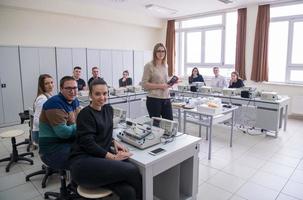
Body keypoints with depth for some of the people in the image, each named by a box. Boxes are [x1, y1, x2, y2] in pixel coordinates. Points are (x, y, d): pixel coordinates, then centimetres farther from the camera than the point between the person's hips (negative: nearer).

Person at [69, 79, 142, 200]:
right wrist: (112, 156, -19)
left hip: (101, 157, 6)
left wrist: (114, 142, 2)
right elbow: (88, 143, -15)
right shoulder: (85, 114, -9)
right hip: (83, 162, -6)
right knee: (132, 170, -23)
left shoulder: (108, 109, 12)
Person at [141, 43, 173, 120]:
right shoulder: (149, 65, -7)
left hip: (166, 99, 6)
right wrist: (159, 86, -17)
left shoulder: (165, 65, 13)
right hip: (154, 99, -6)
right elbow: (144, 84, -11)